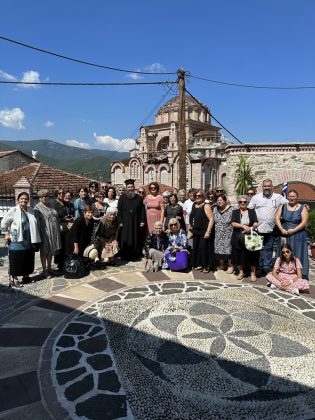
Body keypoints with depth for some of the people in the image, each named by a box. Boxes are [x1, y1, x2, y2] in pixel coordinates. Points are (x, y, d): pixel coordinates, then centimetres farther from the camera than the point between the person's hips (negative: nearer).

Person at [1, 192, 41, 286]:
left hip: (29, 241, 5)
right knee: (16, 260, 1)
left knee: (28, 260, 13)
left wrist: (35, 240, 11)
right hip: (17, 241, -5)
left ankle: (26, 276, 28)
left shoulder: (31, 210, 9)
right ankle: (13, 278, 12)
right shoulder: (13, 210, -5)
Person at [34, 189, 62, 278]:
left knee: (51, 251, 14)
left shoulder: (51, 206, 12)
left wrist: (57, 231, 13)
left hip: (54, 233, 6)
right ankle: (44, 271, 13)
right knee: (44, 251, 4)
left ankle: (49, 268, 26)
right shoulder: (37, 208, -7)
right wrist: (40, 233, -17)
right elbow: (37, 222, -12)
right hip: (45, 233, -6)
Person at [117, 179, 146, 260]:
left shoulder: (139, 198, 7)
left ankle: (135, 256, 13)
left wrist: (142, 221, -3)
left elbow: (142, 210, 5)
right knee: (125, 240, 1)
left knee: (136, 240, 4)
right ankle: (125, 256, 9)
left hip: (136, 223, 1)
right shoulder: (122, 198, 4)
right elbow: (119, 210, 1)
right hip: (125, 223, -1)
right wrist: (120, 222, -6)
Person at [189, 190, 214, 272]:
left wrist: (208, 232, -21)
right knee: (196, 248, 12)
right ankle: (199, 265, 26)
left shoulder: (206, 206, -11)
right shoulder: (194, 204, 10)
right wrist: (190, 225, 16)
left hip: (204, 231, -7)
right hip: (195, 231, 7)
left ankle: (206, 266, 10)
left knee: (203, 248, -4)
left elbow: (211, 219, -17)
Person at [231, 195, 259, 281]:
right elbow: (233, 223, -8)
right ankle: (241, 272, 20)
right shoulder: (235, 212, 7)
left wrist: (250, 228, -22)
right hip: (238, 238, 0)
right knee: (239, 255, 4)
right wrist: (243, 226, -21)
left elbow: (256, 223, -2)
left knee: (252, 255, -1)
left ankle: (253, 273, 10)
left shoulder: (252, 211, 8)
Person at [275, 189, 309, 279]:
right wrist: (281, 229, -14)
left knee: (298, 255, 0)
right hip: (284, 235, 2)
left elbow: (304, 222, -7)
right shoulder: (283, 207, 8)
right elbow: (277, 218, 0)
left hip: (298, 236, -2)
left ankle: (301, 276, 5)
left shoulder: (302, 208, 2)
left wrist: (293, 230, -17)